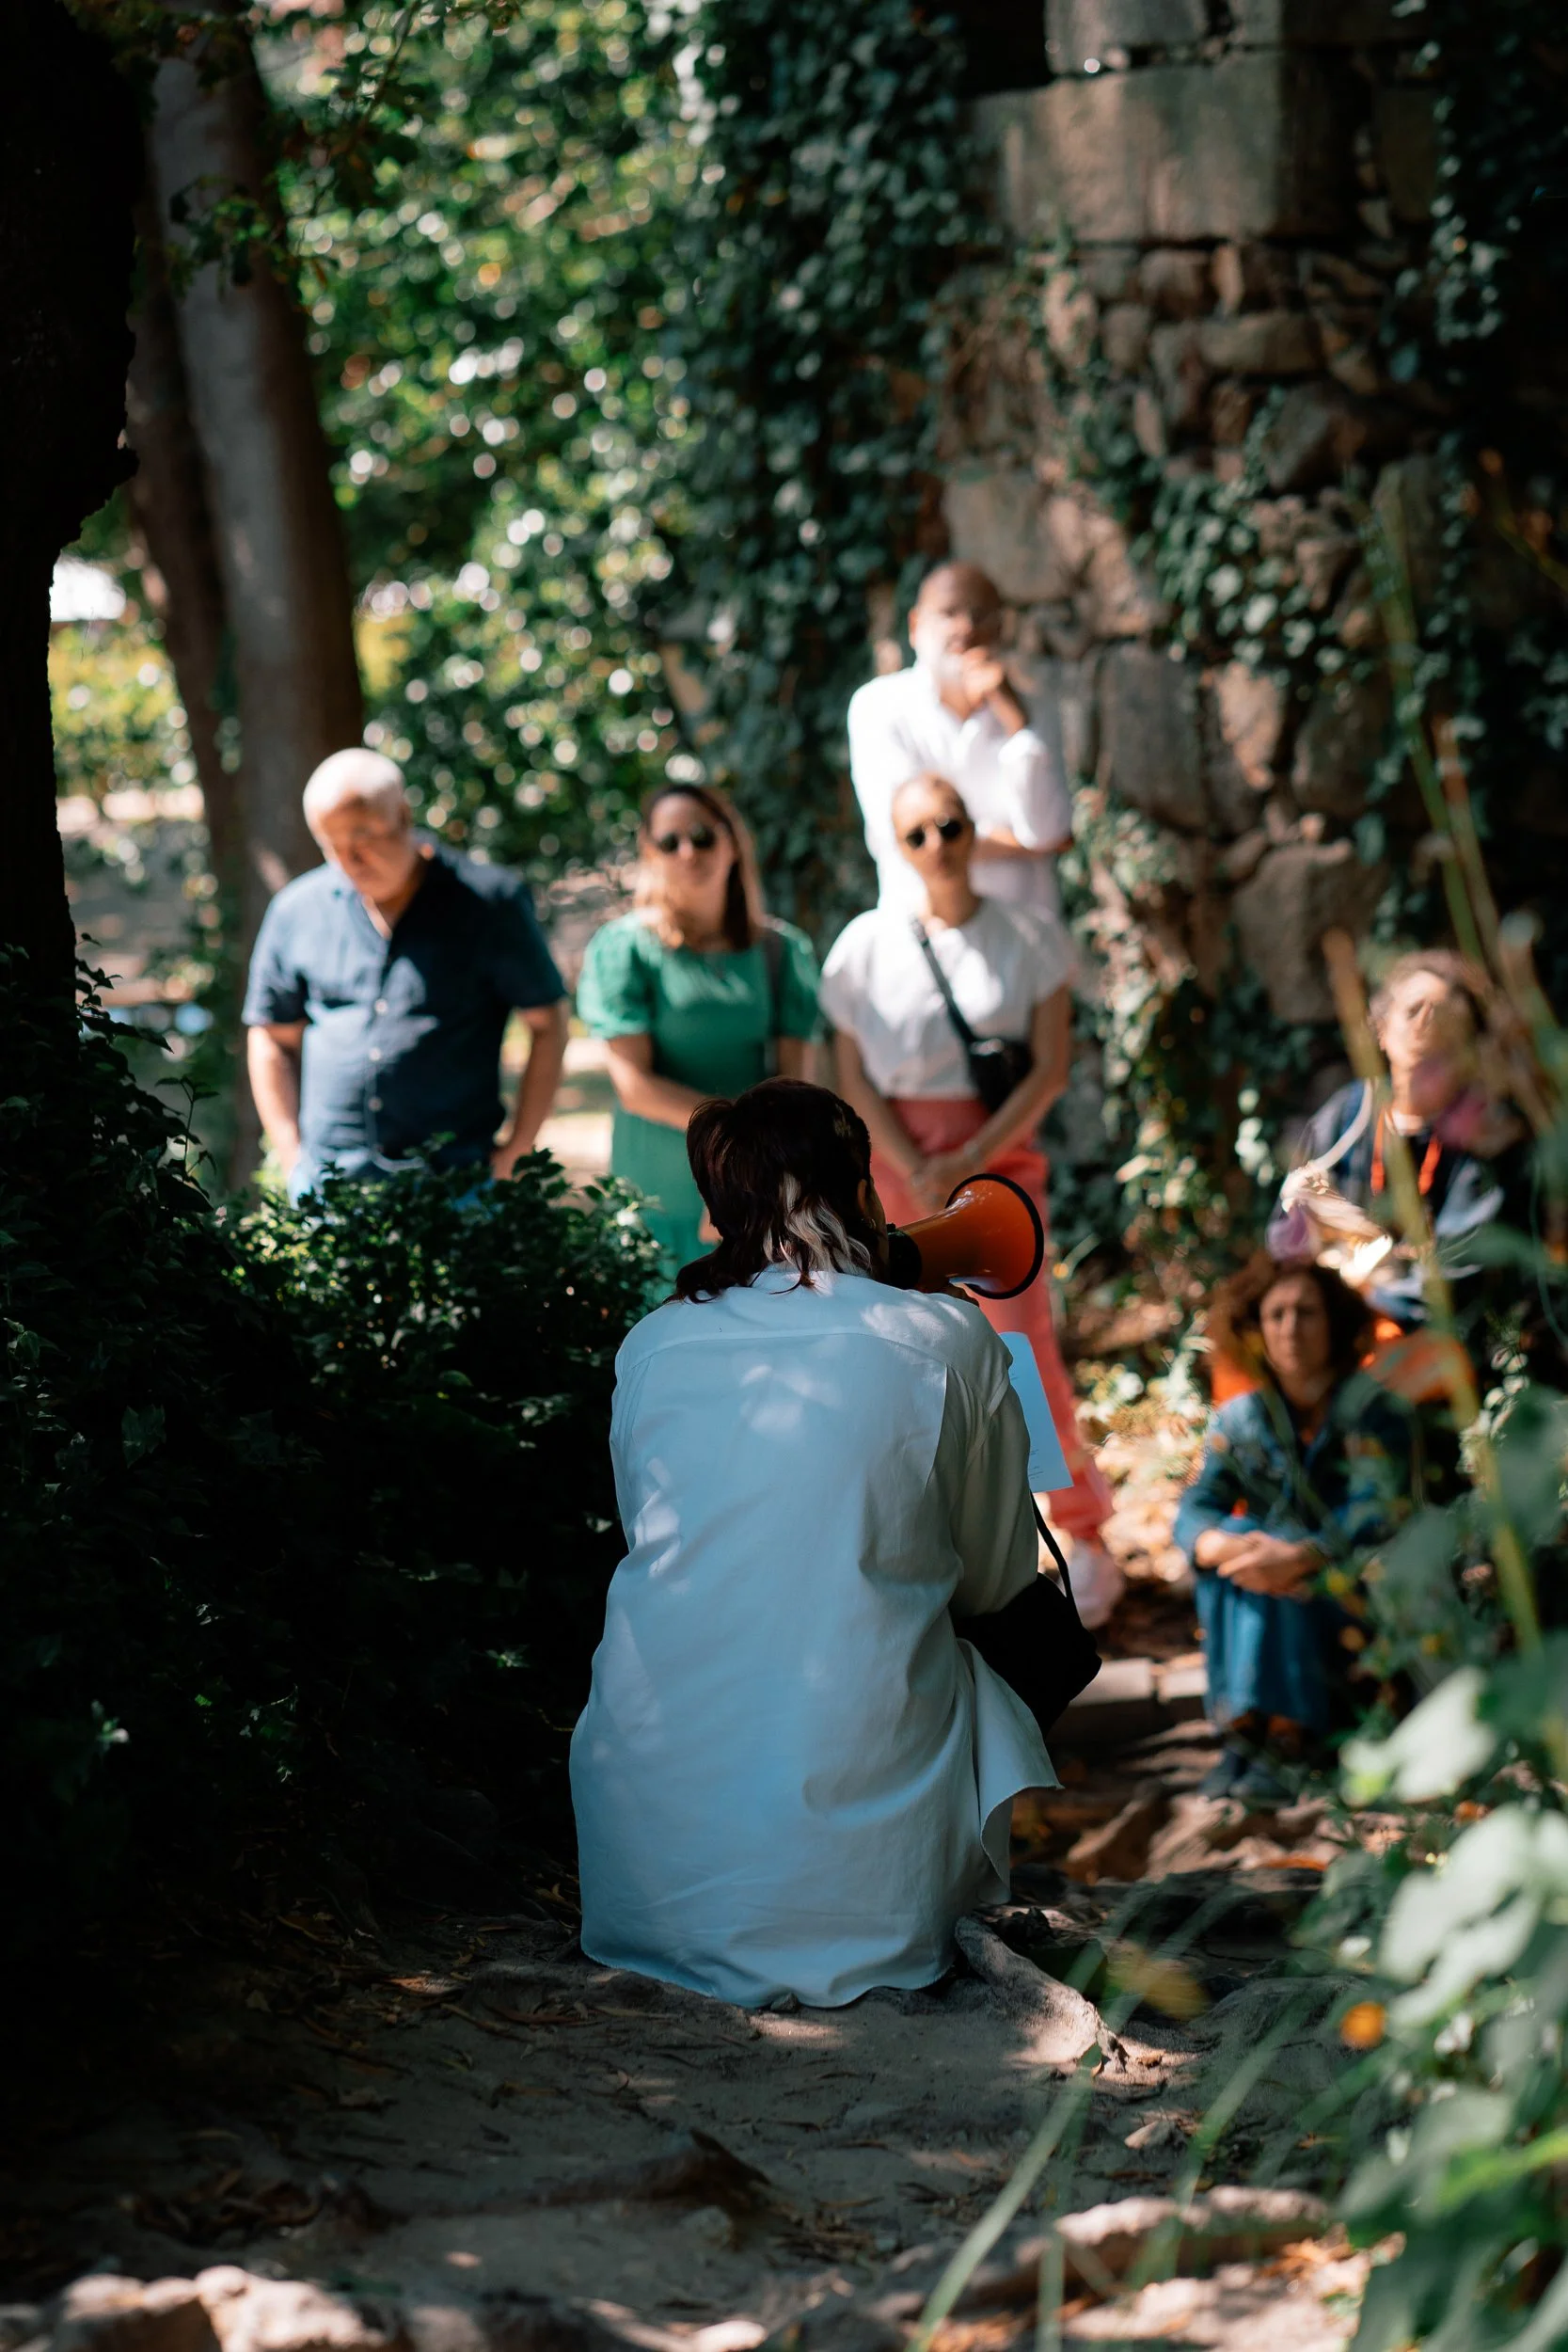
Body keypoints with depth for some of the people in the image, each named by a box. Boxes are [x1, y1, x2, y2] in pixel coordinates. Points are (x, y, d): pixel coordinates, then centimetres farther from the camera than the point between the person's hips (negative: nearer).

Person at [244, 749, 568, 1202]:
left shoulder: (489, 901, 1)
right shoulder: (297, 910, 9)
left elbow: (548, 1025, 4)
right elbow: (272, 1040, 15)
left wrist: (516, 1152, -1)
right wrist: (293, 1162, 6)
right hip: (327, 1179, 2)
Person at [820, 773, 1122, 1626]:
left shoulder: (1030, 938, 0)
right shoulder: (866, 945, 2)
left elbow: (1049, 1069, -3)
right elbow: (854, 1078, 1)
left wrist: (968, 1166, -11)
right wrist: (918, 1175, -11)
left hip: (998, 1156, -1)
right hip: (895, 1163, 1)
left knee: (1025, 1349, -9)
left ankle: (1084, 1538, 4)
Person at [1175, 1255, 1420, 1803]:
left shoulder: (1373, 1410, -8)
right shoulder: (1239, 1419, 4)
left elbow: (1376, 1513, -21)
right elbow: (1193, 1514, -7)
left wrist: (1296, 1558, -39)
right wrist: (1226, 1547, -32)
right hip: (1280, 1620, 4)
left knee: (1278, 1563, -30)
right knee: (1235, 1543, -25)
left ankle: (1285, 1742, -40)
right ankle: (1242, 1731, -34)